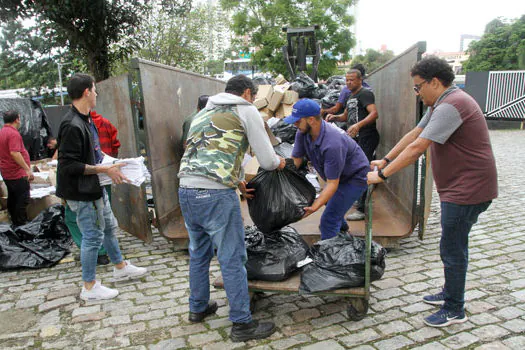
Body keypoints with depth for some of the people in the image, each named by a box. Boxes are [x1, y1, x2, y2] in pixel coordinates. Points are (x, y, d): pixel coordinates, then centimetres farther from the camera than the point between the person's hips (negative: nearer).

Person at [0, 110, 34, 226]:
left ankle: (15, 223, 25)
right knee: (23, 200, -5)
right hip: (18, 174, -10)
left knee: (12, 199, 16)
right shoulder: (13, 133, -18)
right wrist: (28, 169, -27)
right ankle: (22, 225, -3)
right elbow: (14, 153, -28)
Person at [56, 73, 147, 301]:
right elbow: (69, 165, -26)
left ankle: (120, 267, 40)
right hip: (82, 192, -10)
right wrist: (104, 169, -23)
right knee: (93, 236, 1)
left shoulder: (85, 120, 8)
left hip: (95, 187, 10)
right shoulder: (72, 125, -23)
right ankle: (89, 287, 18)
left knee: (109, 226, 22)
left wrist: (108, 164, 7)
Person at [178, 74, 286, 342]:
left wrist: (236, 182, 34)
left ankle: (198, 308, 39)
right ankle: (242, 324, 14)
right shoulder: (246, 110, 4)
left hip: (186, 192, 8)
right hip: (215, 195, -8)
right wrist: (279, 162, 23)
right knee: (232, 260, 3)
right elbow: (267, 161, 1)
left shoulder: (203, 113, 25)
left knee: (198, 253, 22)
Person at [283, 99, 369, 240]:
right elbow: (295, 160, -9)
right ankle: (341, 225, 65)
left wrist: (314, 207, -45)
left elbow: (332, 183, -37)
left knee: (328, 221, -17)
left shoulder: (332, 144, -40)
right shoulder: (303, 133, -16)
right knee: (328, 200, 34)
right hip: (337, 175, 9)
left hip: (355, 177, -9)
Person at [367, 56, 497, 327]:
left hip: (467, 190, -11)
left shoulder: (450, 106, -23)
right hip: (458, 188, 11)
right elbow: (414, 134, 14)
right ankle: (450, 294, 37)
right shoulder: (441, 104, 13)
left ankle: (454, 310, 15)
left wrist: (382, 175, -22)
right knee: (453, 246, 21)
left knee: (452, 249, 0)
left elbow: (417, 147, -27)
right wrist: (385, 160, 11)